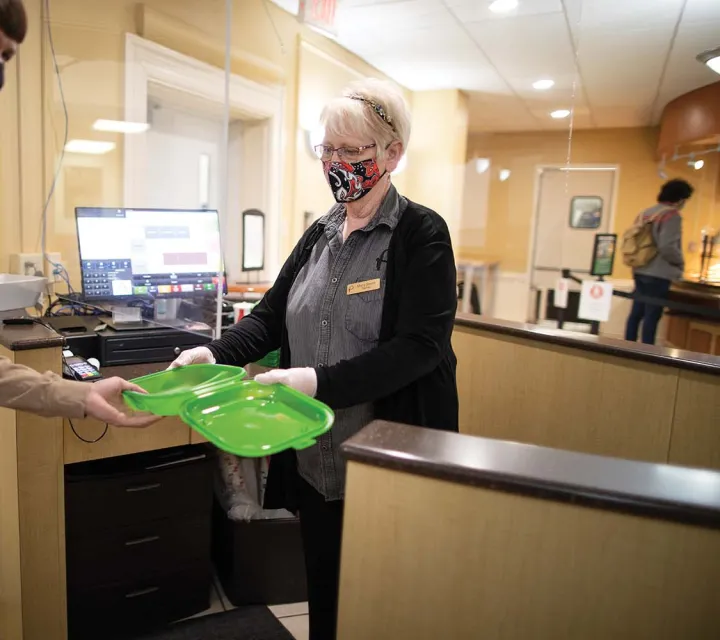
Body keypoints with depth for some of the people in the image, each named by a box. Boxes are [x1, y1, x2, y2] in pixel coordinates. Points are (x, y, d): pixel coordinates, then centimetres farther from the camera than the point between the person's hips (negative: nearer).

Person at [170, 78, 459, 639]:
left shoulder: (422, 234, -10)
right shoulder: (319, 234, 9)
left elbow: (420, 347, -20)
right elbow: (271, 316, 8)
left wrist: (319, 381, -29)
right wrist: (217, 354, -11)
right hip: (314, 457, 6)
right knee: (322, 592, 20)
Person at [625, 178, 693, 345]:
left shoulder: (645, 213, 13)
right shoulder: (672, 215, -12)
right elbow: (667, 247, -21)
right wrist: (680, 262, -5)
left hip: (640, 272, 8)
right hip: (658, 275, -8)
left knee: (636, 312, 12)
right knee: (652, 316, -4)